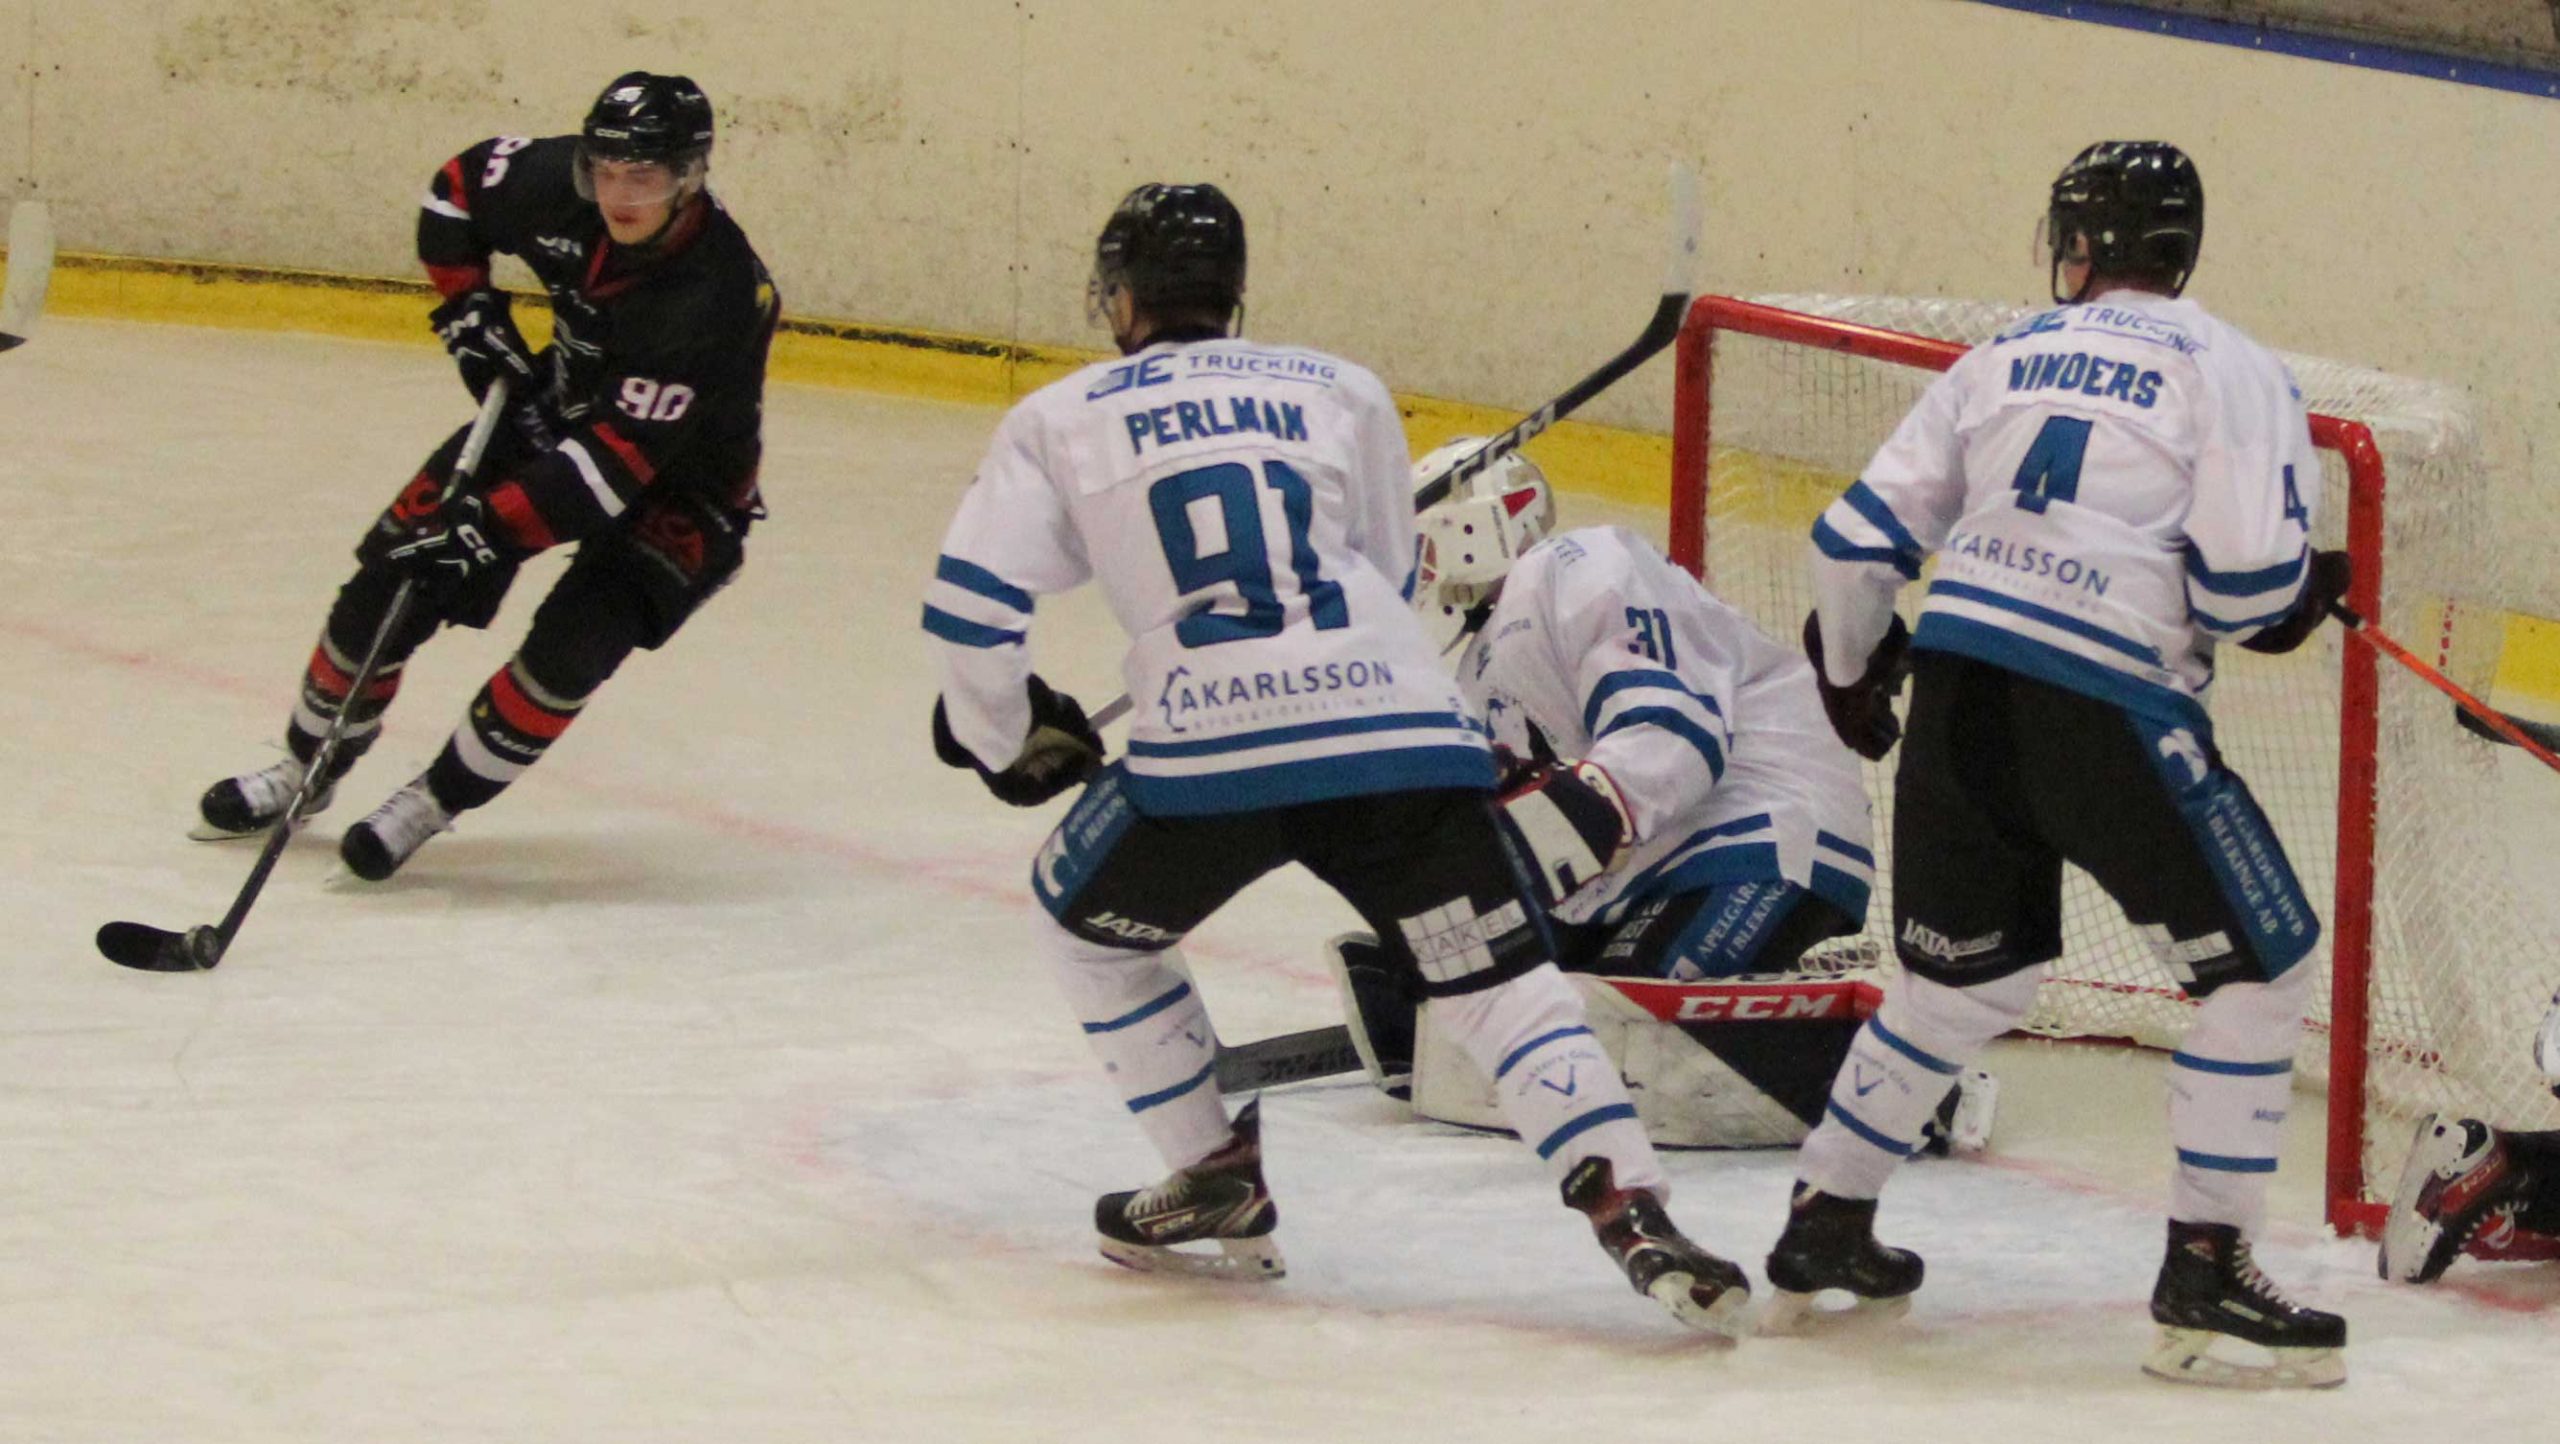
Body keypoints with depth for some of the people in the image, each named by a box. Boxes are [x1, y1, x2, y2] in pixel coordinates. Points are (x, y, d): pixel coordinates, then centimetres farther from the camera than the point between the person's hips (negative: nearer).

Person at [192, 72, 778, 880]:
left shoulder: (717, 298, -37)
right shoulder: (555, 185, -21)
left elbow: (617, 459, -39)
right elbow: (458, 187, 3)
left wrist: (489, 530, -43)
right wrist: (466, 309, -7)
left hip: (680, 484, -5)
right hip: (559, 411, 5)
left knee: (574, 641, -25)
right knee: (391, 581, -2)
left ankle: (434, 804, -5)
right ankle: (308, 767, 20)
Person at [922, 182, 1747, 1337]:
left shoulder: (1062, 419, 17)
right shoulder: (1340, 391, 23)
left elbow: (970, 605, 11)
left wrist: (1010, 741, 28)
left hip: (1207, 756, -2)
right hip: (1400, 728, 2)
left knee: (1088, 919, 25)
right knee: (1498, 977, 4)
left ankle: (1216, 1181, 25)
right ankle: (1631, 1211, -15)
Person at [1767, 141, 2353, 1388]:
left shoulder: (2006, 359, 17)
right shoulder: (2230, 370, 3)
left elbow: (1857, 541, 17)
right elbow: (2245, 581, -9)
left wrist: (1850, 671, 36)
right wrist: (2300, 595, 15)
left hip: (1958, 689, 6)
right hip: (2106, 707, -5)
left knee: (1965, 977, 24)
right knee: (2258, 970, 5)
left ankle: (1821, 1234, 29)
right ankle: (2204, 1280, -2)